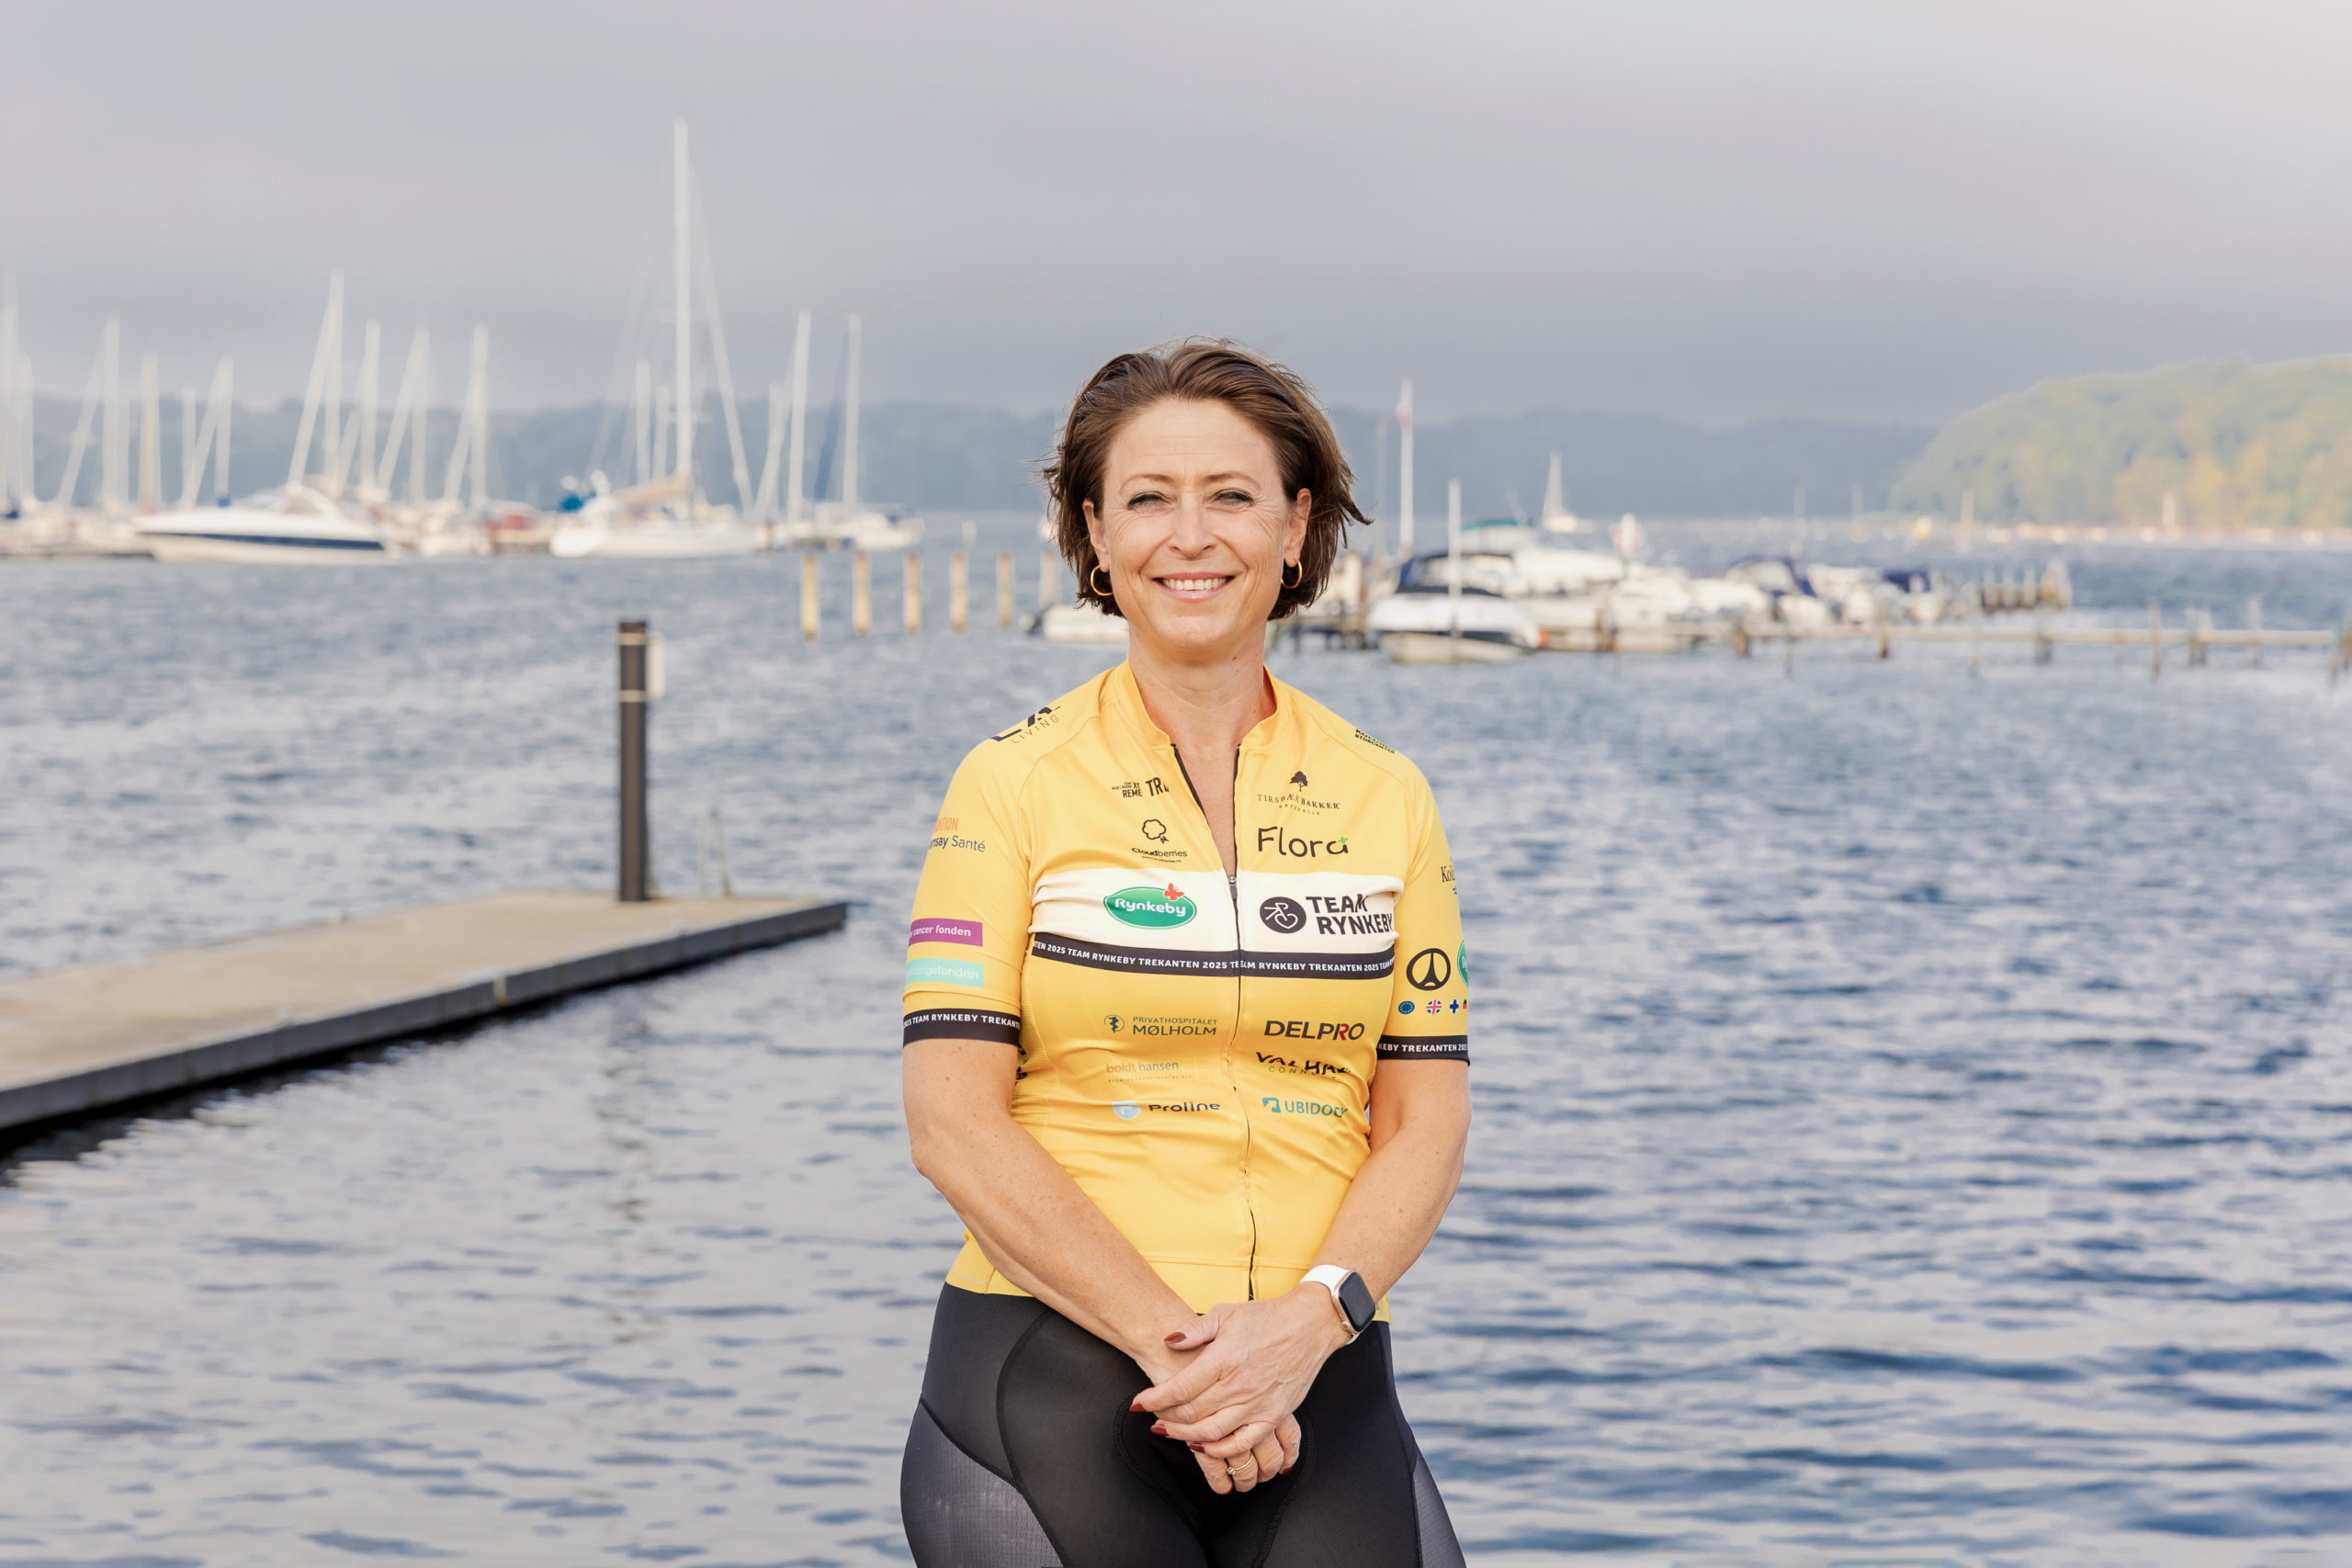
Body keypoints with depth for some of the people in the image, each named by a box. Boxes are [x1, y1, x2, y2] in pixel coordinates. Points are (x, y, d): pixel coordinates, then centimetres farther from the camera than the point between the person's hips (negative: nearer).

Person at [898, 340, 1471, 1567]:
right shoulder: (1015, 786, 0)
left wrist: (1314, 1316, -10)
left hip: (1318, 1382, 2)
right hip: (1054, 1373, -2)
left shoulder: (1384, 797, 9)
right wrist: (1171, 1338, -13)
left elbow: (1425, 1118, 7)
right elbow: (955, 1123, -6)